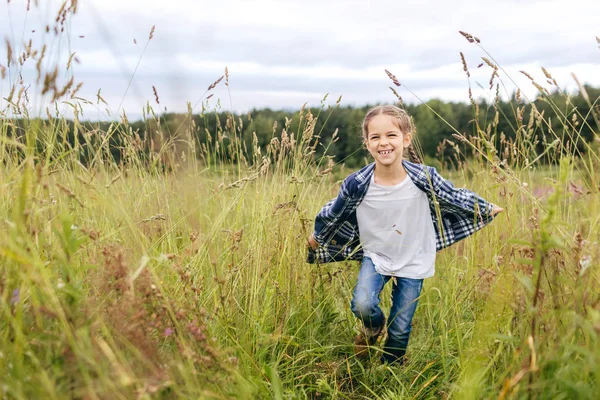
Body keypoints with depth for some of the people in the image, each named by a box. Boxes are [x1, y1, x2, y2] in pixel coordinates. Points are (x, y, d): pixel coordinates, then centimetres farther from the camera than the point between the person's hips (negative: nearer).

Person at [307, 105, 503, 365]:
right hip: (375, 256, 0)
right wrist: (316, 236, 13)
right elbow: (332, 214, -2)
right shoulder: (357, 185, -21)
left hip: (413, 262, 0)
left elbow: (455, 198, -1)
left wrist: (487, 208, 13)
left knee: (400, 330, 6)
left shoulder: (424, 178, -21)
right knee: (362, 305, -25)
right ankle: (373, 327, 13)